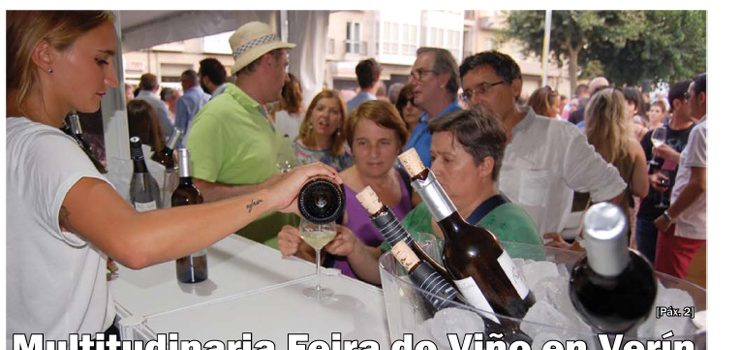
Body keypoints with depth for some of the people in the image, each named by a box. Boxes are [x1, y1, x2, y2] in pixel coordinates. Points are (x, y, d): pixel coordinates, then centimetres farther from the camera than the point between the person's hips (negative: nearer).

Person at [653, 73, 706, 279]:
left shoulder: (701, 130, -16)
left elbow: (698, 184, -22)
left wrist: (669, 216, -14)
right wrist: (674, 156, 23)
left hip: (684, 226, -9)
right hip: (701, 226, 9)